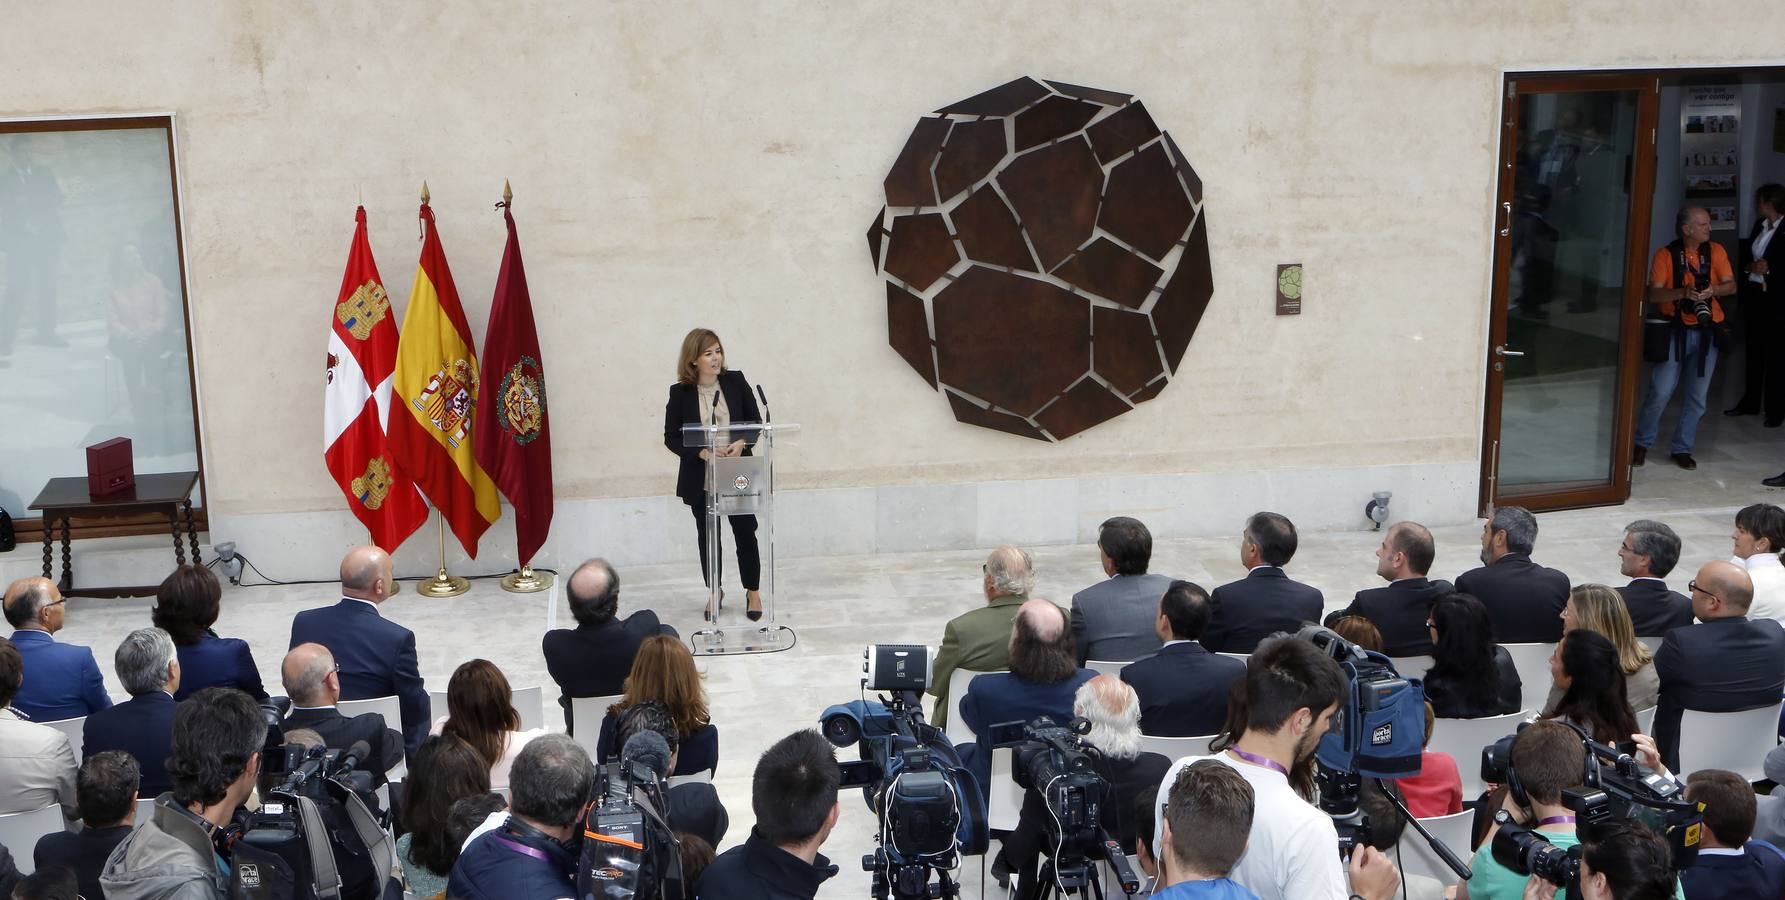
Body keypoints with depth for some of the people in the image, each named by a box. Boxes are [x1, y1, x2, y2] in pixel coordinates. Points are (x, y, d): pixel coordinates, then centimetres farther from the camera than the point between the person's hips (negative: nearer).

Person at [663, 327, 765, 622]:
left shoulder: (736, 381, -3)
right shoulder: (680, 392, -7)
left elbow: (756, 422, 4)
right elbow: (671, 437, -4)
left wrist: (741, 443, -15)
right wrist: (702, 452, -19)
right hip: (701, 478, 0)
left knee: (745, 532, 7)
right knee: (707, 536, 13)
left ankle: (753, 591, 24)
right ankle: (715, 592, 30)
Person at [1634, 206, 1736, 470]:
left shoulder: (1716, 251, 2)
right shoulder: (1666, 254, -5)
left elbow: (1731, 286, -1)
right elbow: (1654, 293, -11)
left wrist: (1713, 290, -23)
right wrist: (1683, 292, -27)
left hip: (1707, 332, 3)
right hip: (1675, 331, -3)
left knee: (1697, 396, 8)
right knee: (1660, 392, -5)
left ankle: (1682, 448, 20)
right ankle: (1642, 443, 13)